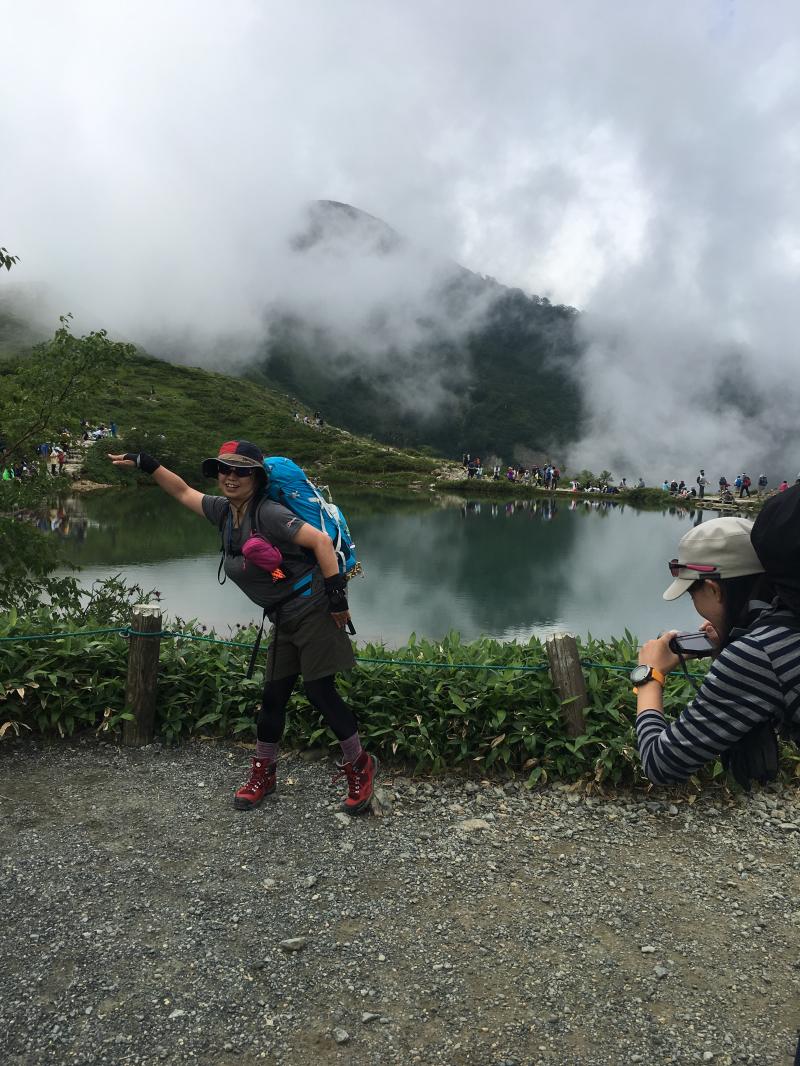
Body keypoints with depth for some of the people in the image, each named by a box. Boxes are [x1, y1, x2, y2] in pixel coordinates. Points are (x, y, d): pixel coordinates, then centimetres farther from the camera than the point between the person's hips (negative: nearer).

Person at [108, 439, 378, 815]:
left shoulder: (268, 513, -17)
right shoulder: (223, 511, 8)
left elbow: (321, 540, -23)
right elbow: (182, 491, 22)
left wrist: (336, 593, -24)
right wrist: (145, 463, 17)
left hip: (313, 610, -8)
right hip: (283, 620, 8)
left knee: (320, 691, -6)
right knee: (273, 696, 12)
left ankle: (359, 767, 12)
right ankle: (263, 773, 28)